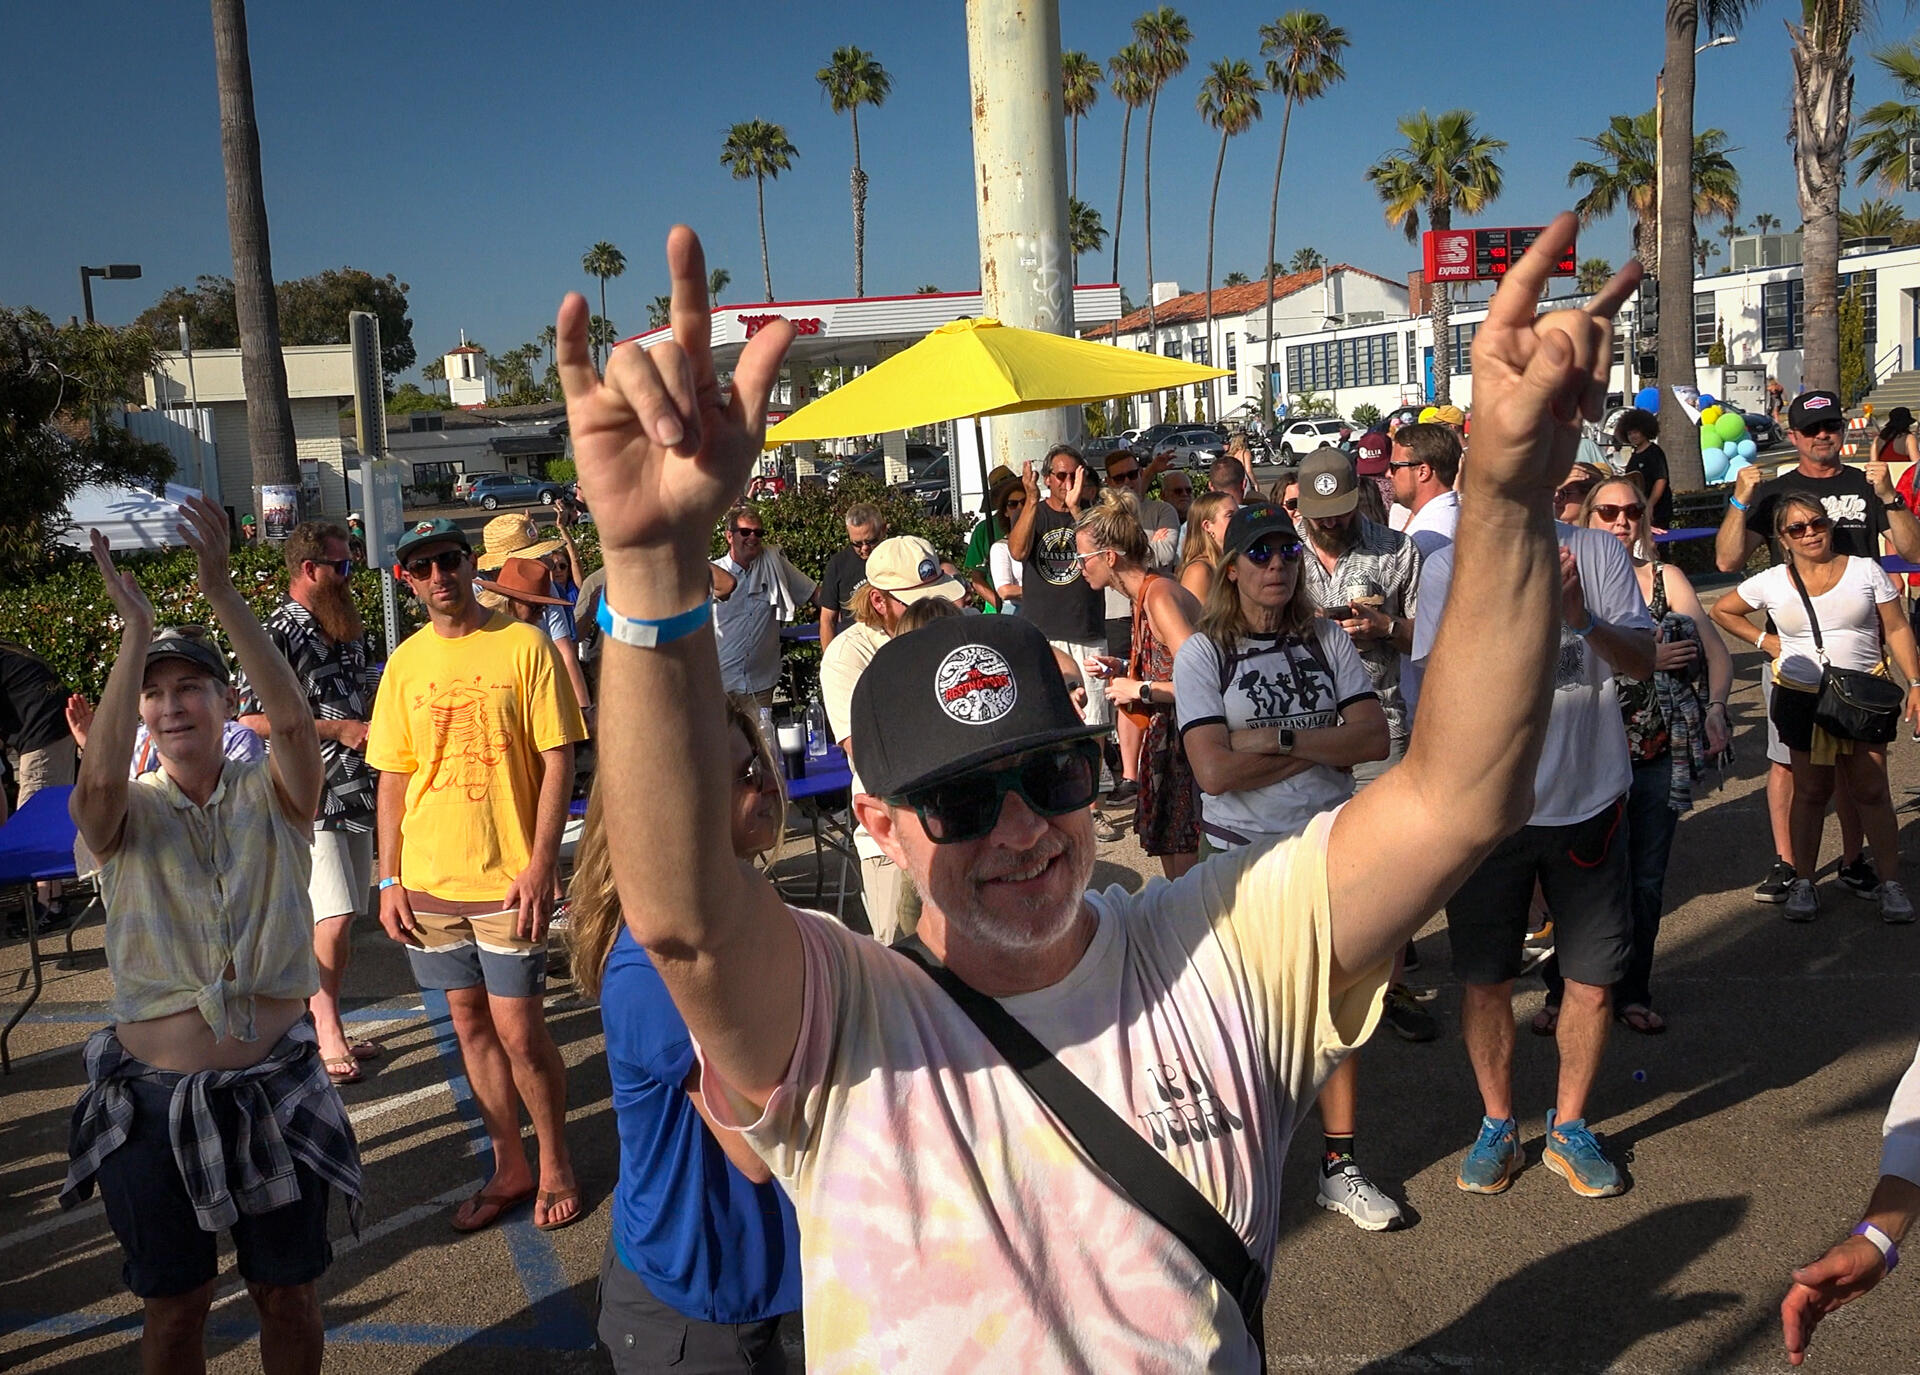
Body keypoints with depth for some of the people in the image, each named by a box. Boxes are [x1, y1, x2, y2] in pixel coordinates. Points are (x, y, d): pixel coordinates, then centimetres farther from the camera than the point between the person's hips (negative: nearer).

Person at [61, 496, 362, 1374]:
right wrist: (135, 628, -29)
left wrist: (221, 593, -30)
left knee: (287, 1294, 15)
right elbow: (98, 779, -27)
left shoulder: (271, 797, -4)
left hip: (275, 1087, 0)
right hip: (155, 1094, 0)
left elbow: (294, 720, -25)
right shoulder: (125, 814, -3)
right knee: (173, 1304, 16)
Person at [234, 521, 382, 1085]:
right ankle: (327, 1032, 5)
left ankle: (329, 1029, 22)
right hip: (310, 800, -8)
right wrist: (339, 729, -15)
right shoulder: (276, 634, -11)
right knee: (334, 921, -11)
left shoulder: (347, 629, 14)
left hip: (357, 792, 8)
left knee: (340, 922, 12)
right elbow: (254, 719, -15)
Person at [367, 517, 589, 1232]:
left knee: (520, 1032, -1)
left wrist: (541, 864, -14)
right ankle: (509, 1167, 28)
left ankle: (556, 1165, 21)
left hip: (507, 877, -4)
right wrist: (389, 878, 5)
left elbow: (558, 760, -7)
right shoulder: (405, 663, 6)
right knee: (470, 1023, 13)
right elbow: (393, 775, 10)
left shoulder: (523, 645, -6)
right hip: (428, 878, 4)